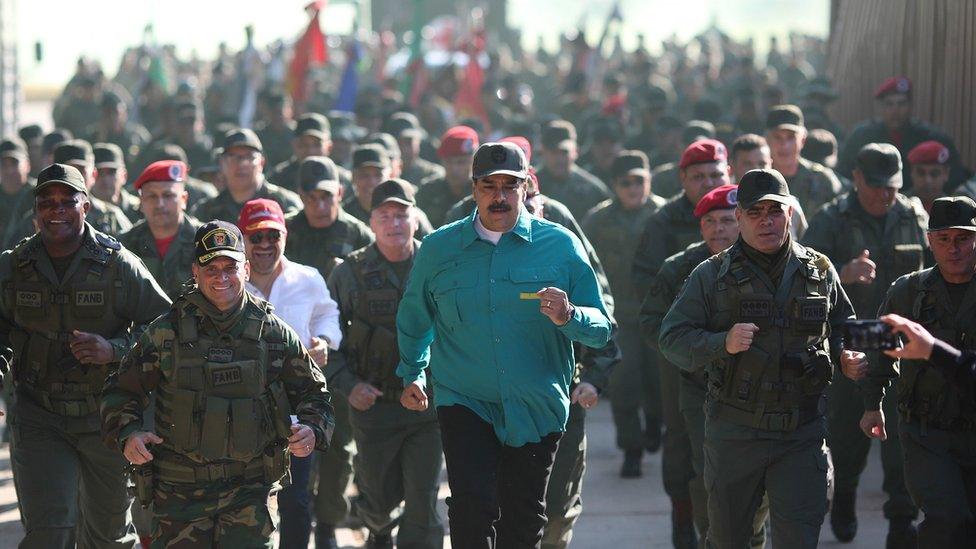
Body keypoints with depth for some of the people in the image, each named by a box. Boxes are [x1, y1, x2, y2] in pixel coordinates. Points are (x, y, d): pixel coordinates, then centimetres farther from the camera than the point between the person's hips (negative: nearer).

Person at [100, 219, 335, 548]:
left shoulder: (274, 333, 4)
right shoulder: (167, 332, 1)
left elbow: (312, 391, 14)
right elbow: (121, 391, 8)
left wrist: (312, 430, -5)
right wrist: (126, 434, -9)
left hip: (250, 489, 0)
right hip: (179, 492, 0)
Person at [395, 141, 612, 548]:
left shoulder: (561, 246, 0)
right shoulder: (438, 249, 5)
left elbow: (601, 328, -1)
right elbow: (413, 321, 23)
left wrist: (568, 317, -21)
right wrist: (412, 375, 24)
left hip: (537, 407, 1)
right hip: (464, 403, 0)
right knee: (472, 508, -17)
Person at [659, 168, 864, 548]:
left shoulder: (819, 271, 8)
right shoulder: (712, 275, 2)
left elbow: (842, 329, 22)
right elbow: (673, 339, -4)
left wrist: (846, 355, -1)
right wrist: (723, 344, -21)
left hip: (802, 434, 1)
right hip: (733, 434, 0)